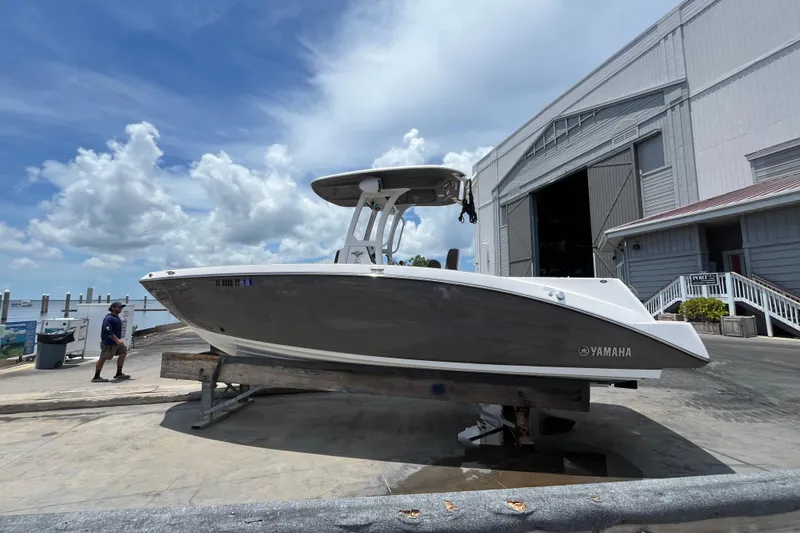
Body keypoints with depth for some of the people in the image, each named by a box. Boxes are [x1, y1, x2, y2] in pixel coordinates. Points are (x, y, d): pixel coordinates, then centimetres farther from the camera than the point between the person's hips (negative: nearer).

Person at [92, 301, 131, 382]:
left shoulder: (117, 317, 13)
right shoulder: (109, 318, -18)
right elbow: (108, 331, -27)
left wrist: (119, 340, 23)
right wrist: (117, 340, -28)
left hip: (116, 342, 10)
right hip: (108, 343, -10)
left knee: (123, 352, 11)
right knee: (103, 358, -2)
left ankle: (119, 374, 18)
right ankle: (96, 377, 8)